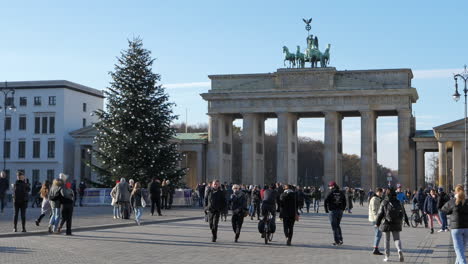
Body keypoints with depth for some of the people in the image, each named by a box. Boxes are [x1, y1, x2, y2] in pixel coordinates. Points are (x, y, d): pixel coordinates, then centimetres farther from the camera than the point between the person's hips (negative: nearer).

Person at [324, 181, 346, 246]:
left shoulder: (330, 193, -10)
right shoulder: (341, 193, 6)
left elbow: (325, 202, -13)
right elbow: (345, 202, 9)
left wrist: (326, 210, -1)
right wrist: (342, 209, 15)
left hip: (332, 211, -5)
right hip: (340, 212, 5)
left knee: (334, 227, 2)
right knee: (338, 226, 20)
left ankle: (337, 241, 0)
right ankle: (340, 240, 16)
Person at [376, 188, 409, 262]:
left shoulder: (384, 202, -8)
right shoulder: (398, 202, 2)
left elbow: (380, 213, -8)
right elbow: (403, 212, 9)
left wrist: (377, 223, 0)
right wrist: (407, 221, 22)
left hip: (386, 223, -2)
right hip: (396, 224, 2)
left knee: (387, 239, 9)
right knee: (397, 239, 8)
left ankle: (387, 256, 11)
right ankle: (399, 250, -21)